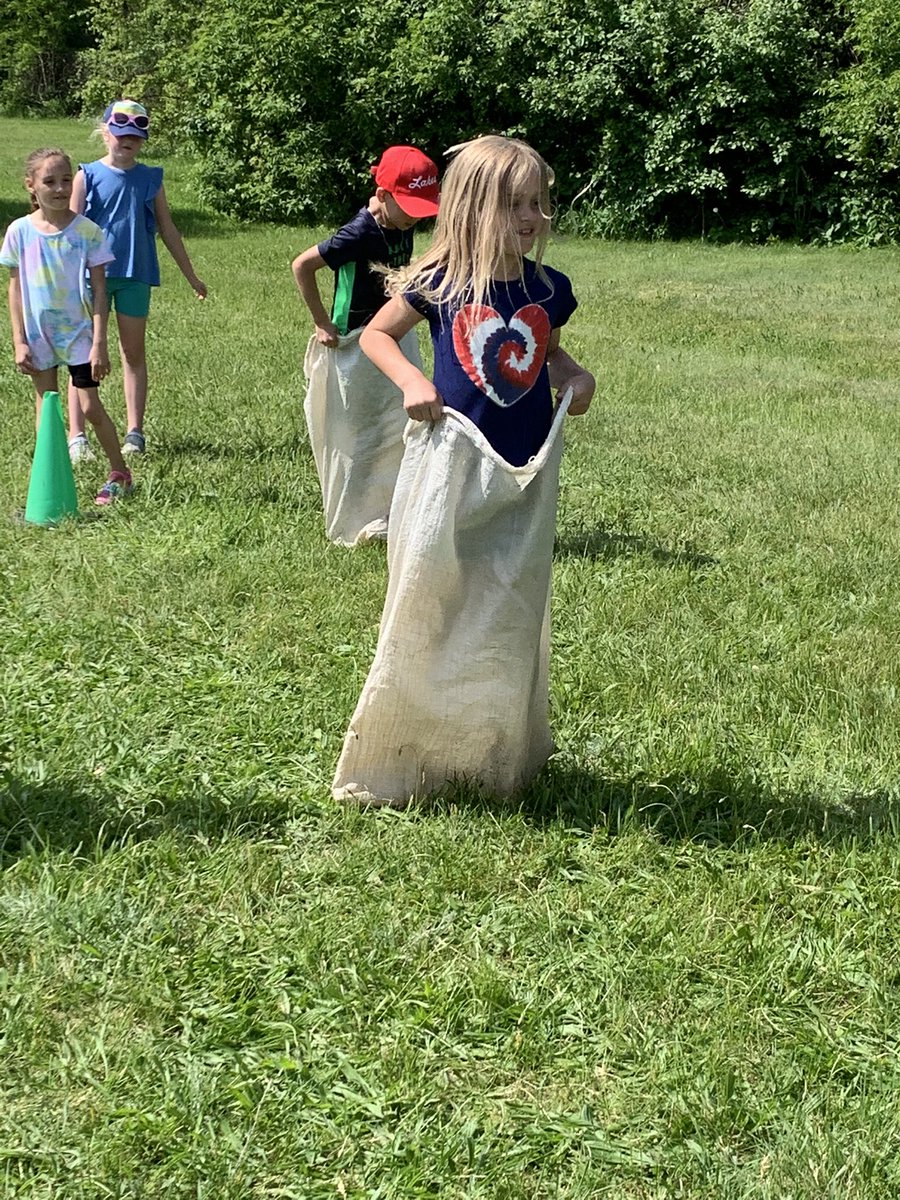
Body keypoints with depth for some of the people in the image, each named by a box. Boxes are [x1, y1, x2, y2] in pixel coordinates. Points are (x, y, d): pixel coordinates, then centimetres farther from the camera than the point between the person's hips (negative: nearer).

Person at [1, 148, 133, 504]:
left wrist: (99, 343, -12)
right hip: (39, 335, 2)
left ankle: (120, 473, 13)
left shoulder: (87, 231, -9)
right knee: (45, 406, 9)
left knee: (89, 407, -4)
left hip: (78, 331, -2)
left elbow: (99, 290, -7)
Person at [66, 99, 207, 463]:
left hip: (136, 275, 3)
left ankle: (134, 434, 14)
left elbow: (167, 230, 14)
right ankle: (76, 437, 1)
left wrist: (191, 276, 17)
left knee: (134, 352, 8)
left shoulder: (150, 179, 7)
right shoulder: (88, 175, -1)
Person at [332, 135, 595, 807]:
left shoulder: (548, 289, 1)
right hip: (450, 471, -3)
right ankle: (396, 765, 17)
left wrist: (577, 378, -2)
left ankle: (503, 761, 24)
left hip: (525, 476, 3)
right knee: (430, 616, 4)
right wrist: (410, 380, -12)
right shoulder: (440, 282, -8)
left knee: (512, 622, 10)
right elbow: (376, 333, 5)